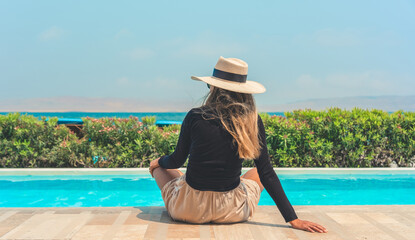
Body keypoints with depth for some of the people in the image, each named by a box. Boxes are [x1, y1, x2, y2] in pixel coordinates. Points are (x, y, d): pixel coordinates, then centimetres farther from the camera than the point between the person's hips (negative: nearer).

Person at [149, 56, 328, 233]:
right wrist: (293, 219, -5)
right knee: (256, 173, 33)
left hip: (188, 210, -1)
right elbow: (266, 174, -10)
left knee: (159, 166, 31)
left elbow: (177, 161, 1)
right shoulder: (252, 121, -10)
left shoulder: (195, 117, -13)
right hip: (230, 213, 2)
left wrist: (159, 161, 24)